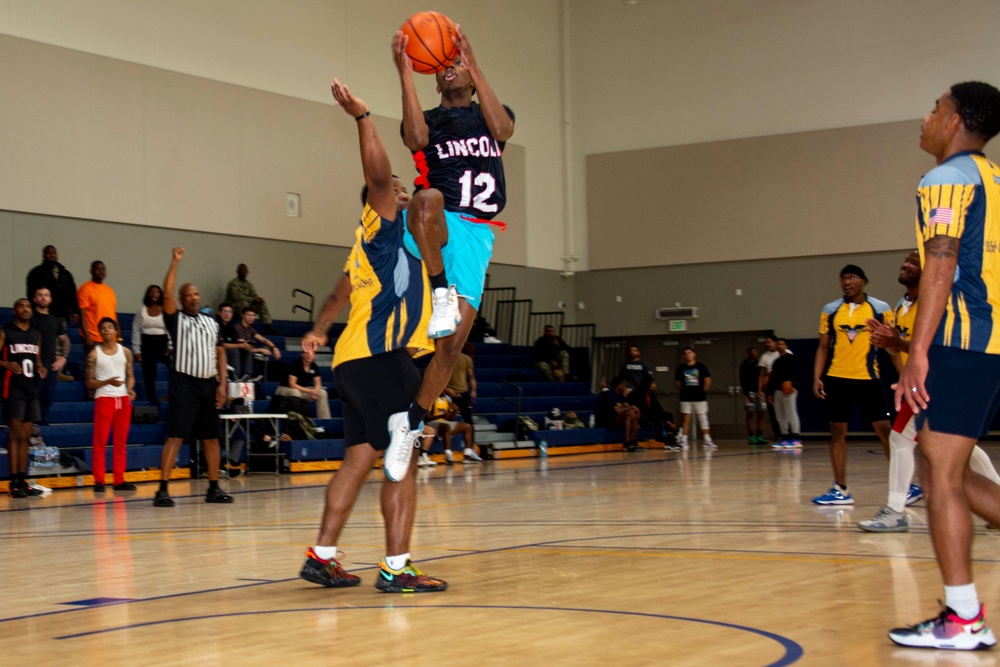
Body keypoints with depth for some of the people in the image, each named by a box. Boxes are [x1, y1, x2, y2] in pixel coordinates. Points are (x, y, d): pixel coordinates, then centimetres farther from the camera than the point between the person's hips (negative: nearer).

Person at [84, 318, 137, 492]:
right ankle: (99, 481, -1)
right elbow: (89, 382, -1)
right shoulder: (94, 354, 0)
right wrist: (108, 381, -18)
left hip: (123, 399, 3)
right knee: (100, 441, -4)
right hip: (104, 399, -3)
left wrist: (130, 389, -6)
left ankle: (119, 480, 11)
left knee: (121, 442, 6)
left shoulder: (125, 352, 10)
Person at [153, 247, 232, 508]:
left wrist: (222, 384, 5)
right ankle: (163, 489, -10)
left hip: (209, 385, 5)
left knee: (211, 437, 10)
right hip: (184, 384, -5)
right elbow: (167, 294, -16)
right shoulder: (176, 319, 1)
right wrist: (175, 261, -17)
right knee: (175, 436, -10)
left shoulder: (211, 322, 15)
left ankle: (214, 488, 19)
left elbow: (220, 353, 15)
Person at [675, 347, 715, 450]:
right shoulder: (681, 367, 3)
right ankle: (683, 441, 5)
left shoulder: (701, 366, -1)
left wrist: (703, 391, 0)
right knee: (685, 419, 3)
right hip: (686, 398, 1)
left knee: (703, 419, 1)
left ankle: (708, 440, 5)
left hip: (700, 398, -1)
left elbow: (708, 381, 1)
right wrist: (683, 391, 2)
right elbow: (678, 383, 9)